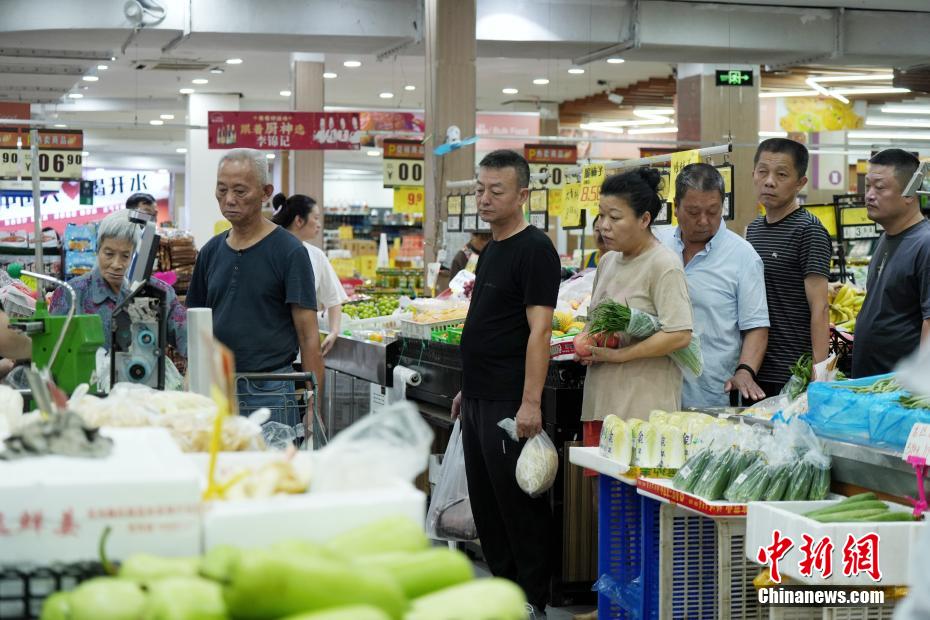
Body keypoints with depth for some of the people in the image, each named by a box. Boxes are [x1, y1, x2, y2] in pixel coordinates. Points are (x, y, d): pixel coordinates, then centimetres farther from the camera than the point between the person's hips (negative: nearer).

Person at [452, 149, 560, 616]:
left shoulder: (534, 249, -13)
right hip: (479, 400, 9)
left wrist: (530, 402, -24)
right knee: (485, 502, 14)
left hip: (509, 403, -9)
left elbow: (539, 329, -19)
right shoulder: (491, 249, 16)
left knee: (518, 503, -3)